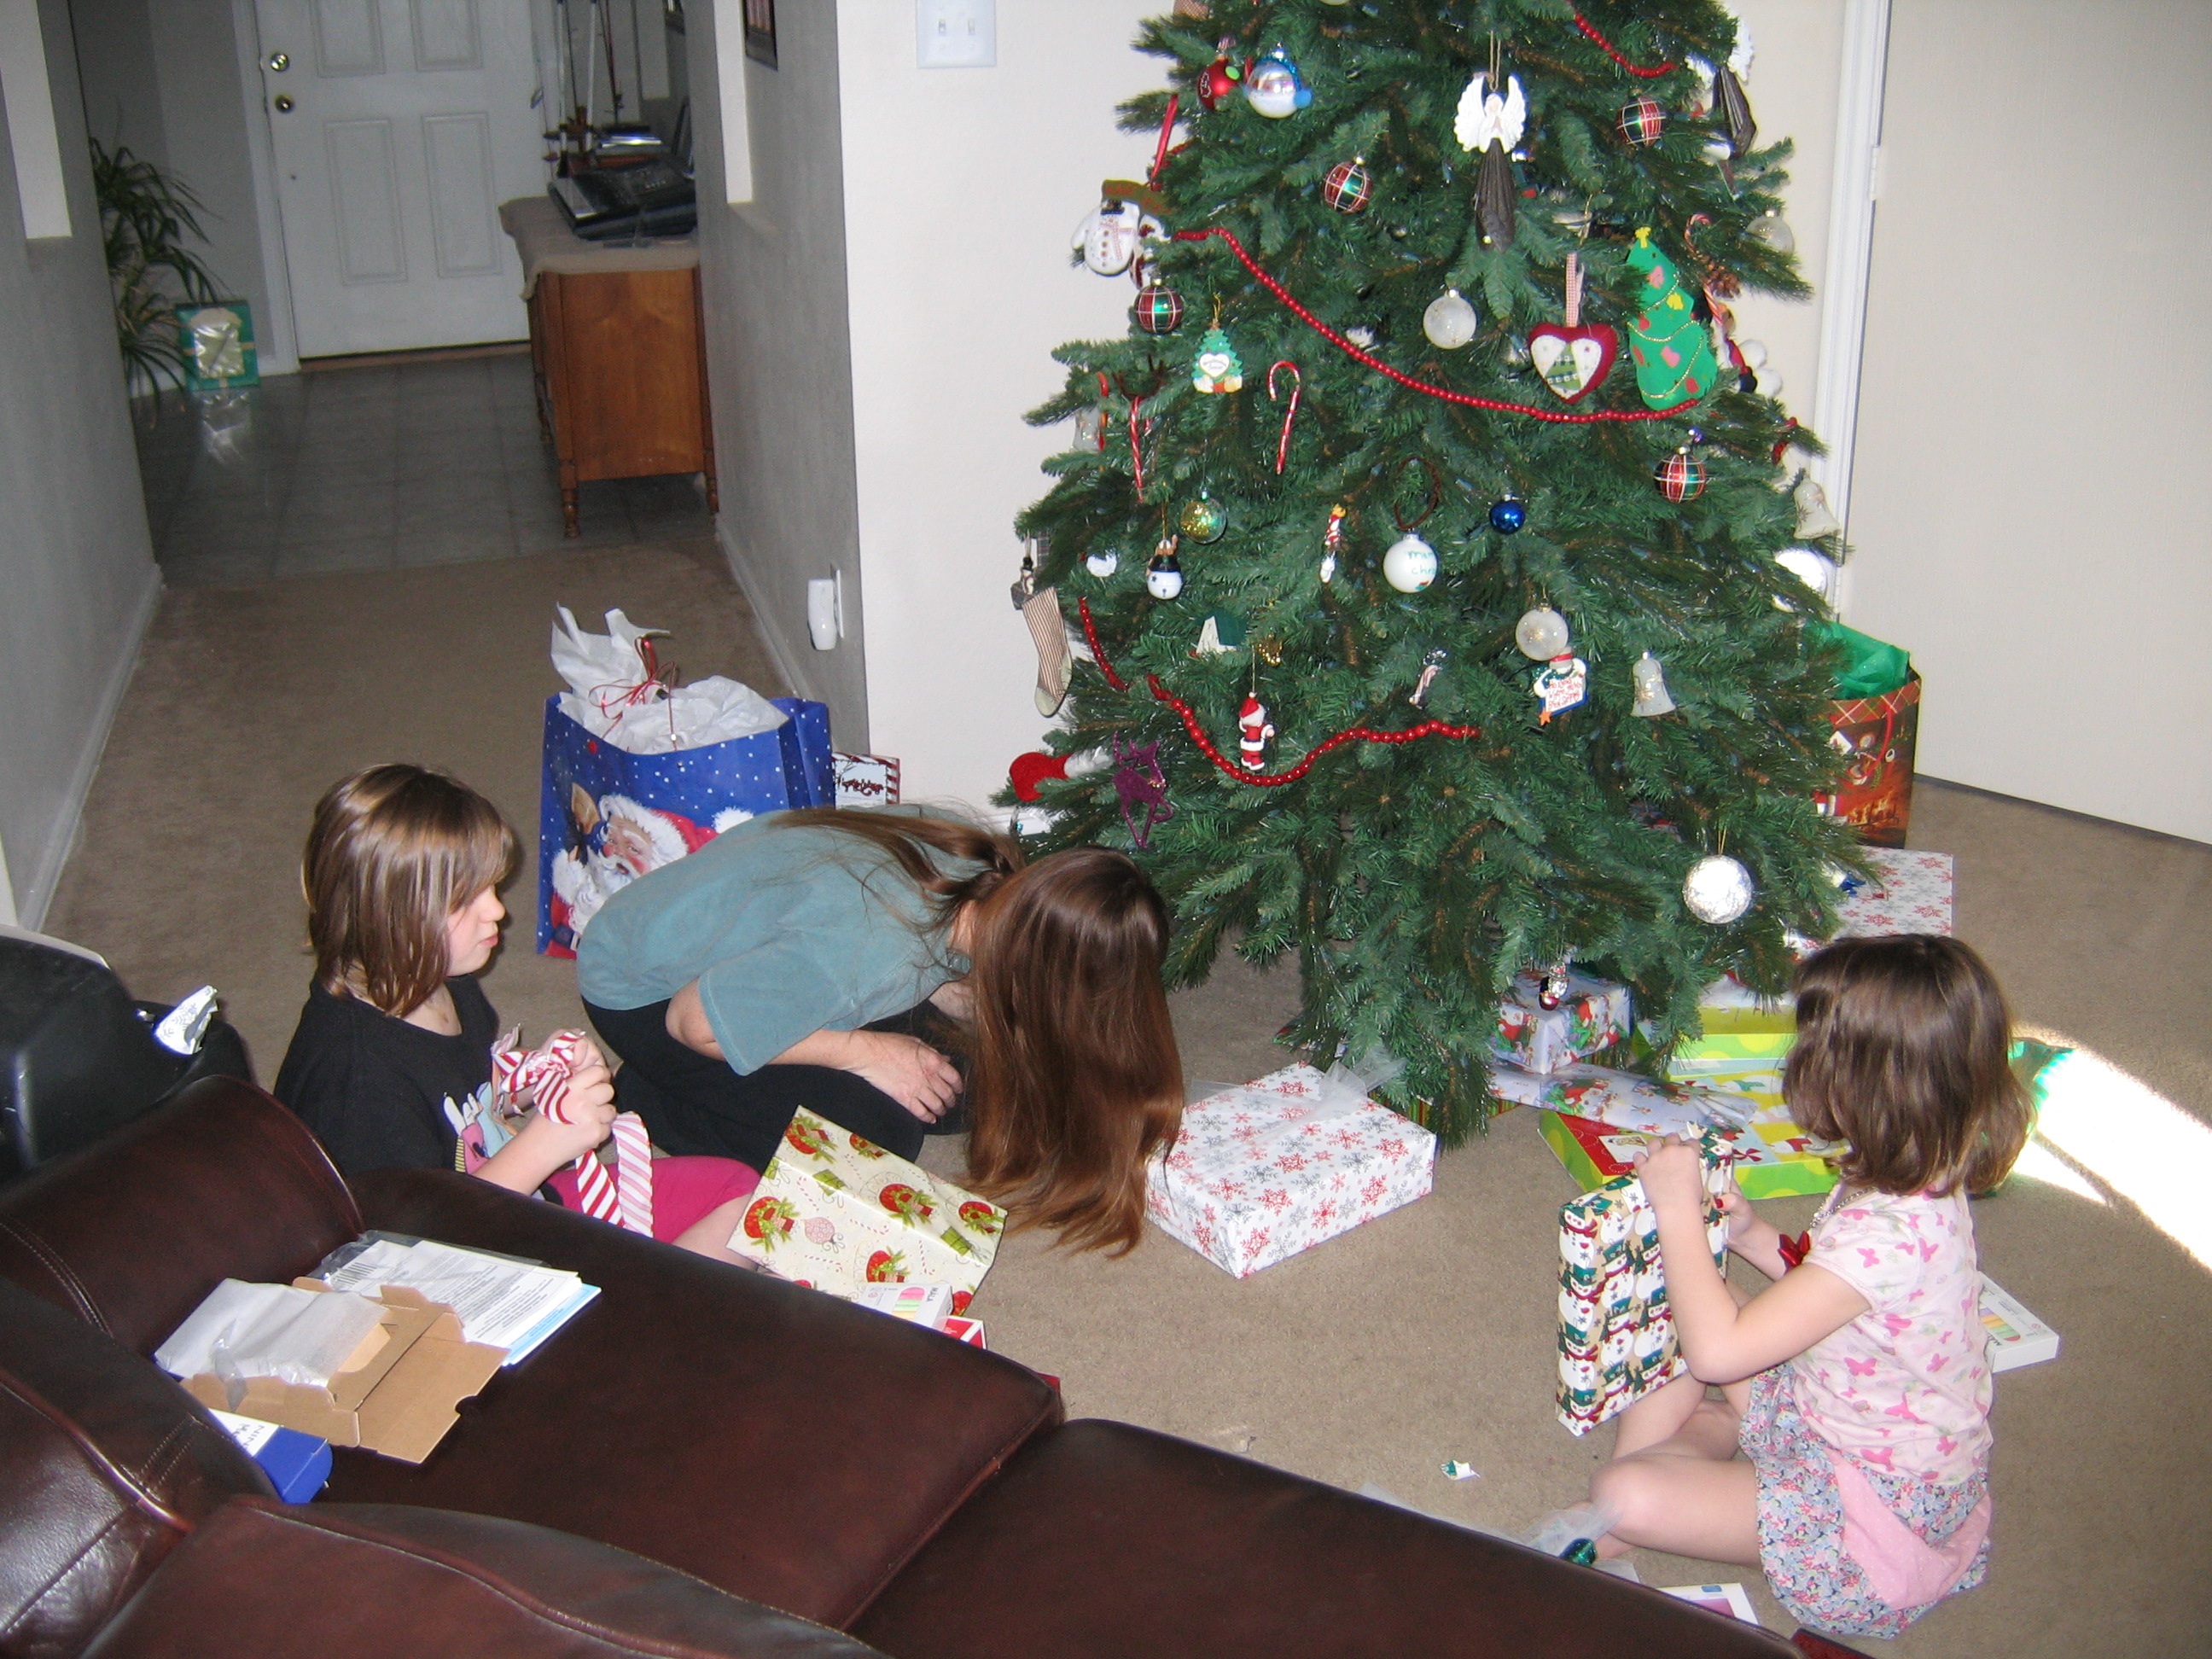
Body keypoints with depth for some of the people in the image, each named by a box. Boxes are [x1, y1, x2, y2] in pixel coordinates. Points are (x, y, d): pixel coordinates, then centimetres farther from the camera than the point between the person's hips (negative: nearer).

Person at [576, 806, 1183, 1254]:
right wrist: (865, 1051, -22)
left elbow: (942, 986, 3)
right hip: (645, 994, -7)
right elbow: (691, 1022, -27)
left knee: (953, 1091, -2)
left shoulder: (979, 864, -19)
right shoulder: (874, 957, -40)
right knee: (878, 1131, -18)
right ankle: (649, 1098, -1)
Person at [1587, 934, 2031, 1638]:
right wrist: (1755, 1236, -1)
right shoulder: (1921, 1188, -5)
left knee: (1624, 1495, -23)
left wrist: (1678, 1208, -22)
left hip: (1881, 1520, -10)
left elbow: (1716, 1349, -32)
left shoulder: (1886, 1233, -35)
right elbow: (1824, 1289, 13)